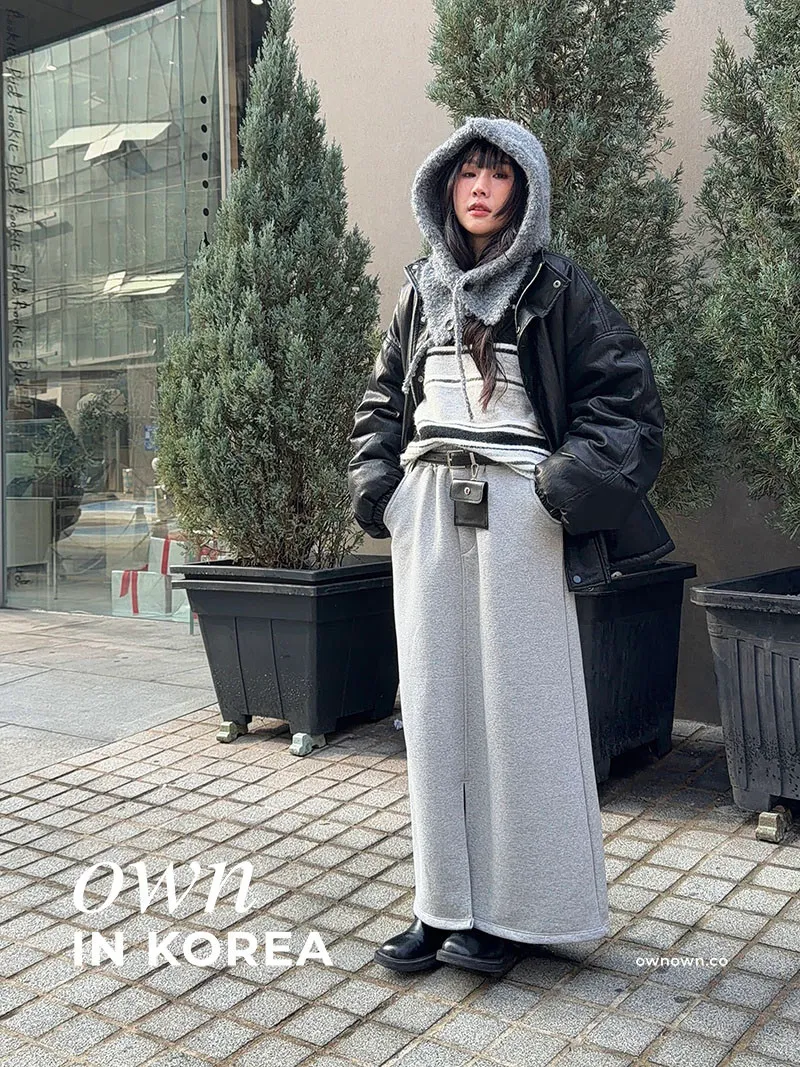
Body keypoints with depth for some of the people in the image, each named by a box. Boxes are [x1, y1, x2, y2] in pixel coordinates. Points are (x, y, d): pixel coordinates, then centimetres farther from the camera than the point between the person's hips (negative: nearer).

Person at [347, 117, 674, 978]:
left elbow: (624, 389, -1)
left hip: (516, 513, -4)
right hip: (427, 510, 5)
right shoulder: (421, 291, 16)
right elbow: (383, 398, 20)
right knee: (436, 705, 6)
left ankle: (520, 909, 13)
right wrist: (373, 479, 4)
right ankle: (446, 902, 17)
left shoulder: (556, 288, 3)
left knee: (519, 705, -1)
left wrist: (575, 479, -14)